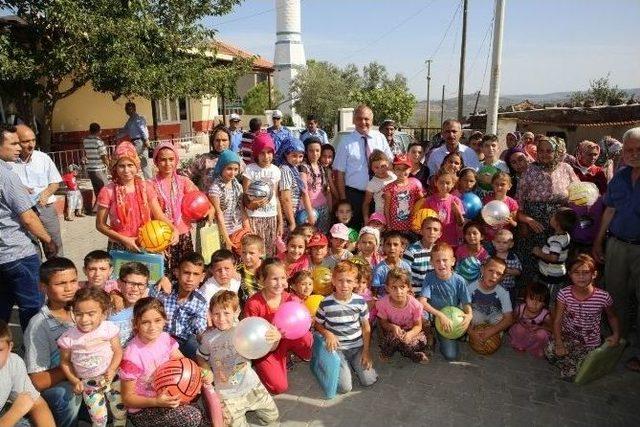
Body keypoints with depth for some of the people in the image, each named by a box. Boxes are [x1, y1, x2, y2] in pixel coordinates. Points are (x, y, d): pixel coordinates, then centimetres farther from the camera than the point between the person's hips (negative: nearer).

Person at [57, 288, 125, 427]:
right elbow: (65, 362, -1)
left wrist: (112, 369, -20)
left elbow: (118, 351, -7)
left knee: (121, 410, 8)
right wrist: (74, 381, -8)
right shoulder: (68, 337, -15)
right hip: (88, 382, 0)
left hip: (111, 377, 0)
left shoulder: (109, 328, -16)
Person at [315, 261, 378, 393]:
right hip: (337, 348, -2)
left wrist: (366, 350, -2)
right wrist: (328, 334, -18)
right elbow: (318, 324, 3)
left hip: (358, 346, 2)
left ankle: (352, 363, 20)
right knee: (345, 387, -13)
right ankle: (344, 364, 18)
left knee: (369, 381, -7)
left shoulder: (360, 301, -6)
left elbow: (366, 327, 3)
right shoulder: (326, 303, -12)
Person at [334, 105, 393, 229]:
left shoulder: (380, 138, 3)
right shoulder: (346, 143, -5)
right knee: (354, 227, 5)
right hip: (354, 194, -2)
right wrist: (343, 199, -8)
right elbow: (340, 172, -5)